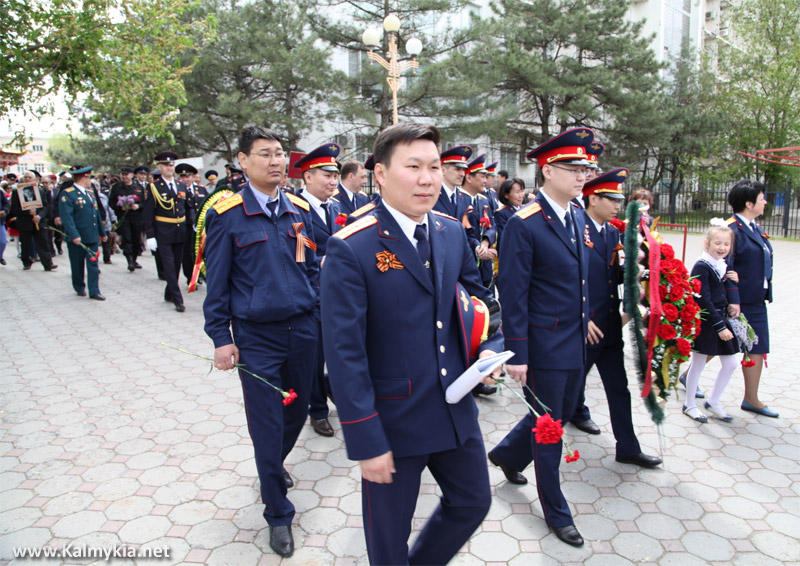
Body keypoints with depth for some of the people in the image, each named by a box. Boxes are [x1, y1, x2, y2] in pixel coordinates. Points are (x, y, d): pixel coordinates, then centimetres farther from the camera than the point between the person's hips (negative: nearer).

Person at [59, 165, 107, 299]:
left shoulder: (90, 192, 15)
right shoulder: (67, 194, -10)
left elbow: (97, 213, 20)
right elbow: (66, 217, -18)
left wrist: (102, 232, 20)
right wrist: (74, 235, -26)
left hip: (92, 237, 6)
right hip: (77, 238, -6)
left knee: (93, 264, 1)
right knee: (77, 265, 9)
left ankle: (94, 292, 3)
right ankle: (79, 288, 26)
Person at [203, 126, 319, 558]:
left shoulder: (299, 210, 5)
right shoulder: (227, 215, -7)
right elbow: (216, 282, -5)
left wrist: (323, 319, 9)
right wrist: (220, 338, -6)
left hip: (302, 329, 4)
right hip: (256, 336, -4)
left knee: (298, 409, 17)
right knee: (267, 424, 4)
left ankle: (273, 466, 49)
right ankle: (278, 514, 23)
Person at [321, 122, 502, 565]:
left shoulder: (452, 233, 1)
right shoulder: (350, 249, -19)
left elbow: (480, 300, 14)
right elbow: (344, 354, -19)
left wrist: (490, 348, -6)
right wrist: (366, 443, -18)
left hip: (456, 409, 6)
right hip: (393, 420, -5)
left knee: (473, 502, 23)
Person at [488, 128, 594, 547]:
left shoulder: (578, 216, 8)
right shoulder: (524, 225, -17)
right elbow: (513, 295, -18)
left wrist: (586, 327, 16)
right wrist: (516, 354, -18)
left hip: (576, 343, 8)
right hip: (545, 346, -8)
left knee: (562, 413, 21)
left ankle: (507, 454, 47)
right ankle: (556, 512, 28)